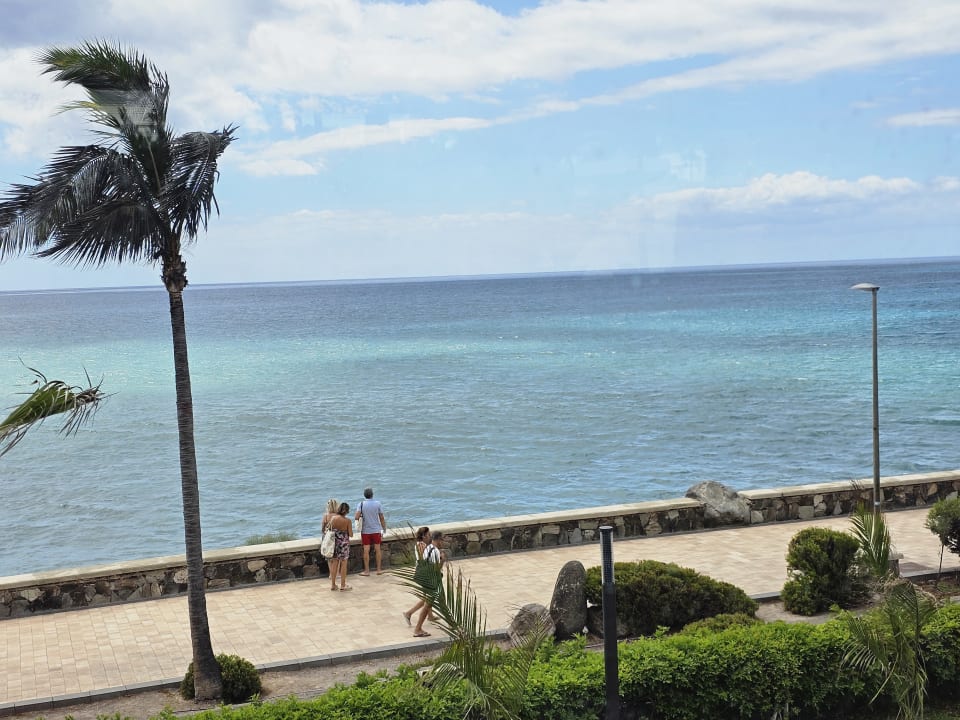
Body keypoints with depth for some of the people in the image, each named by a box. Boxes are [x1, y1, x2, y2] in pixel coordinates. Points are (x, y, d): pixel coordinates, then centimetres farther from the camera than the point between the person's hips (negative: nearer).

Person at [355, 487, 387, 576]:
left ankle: (366, 571, 7)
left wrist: (361, 516, 6)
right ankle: (379, 569, 13)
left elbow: (356, 517, -16)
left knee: (366, 551, 3)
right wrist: (384, 529, 6)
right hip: (376, 530, 1)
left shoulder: (361, 504, -8)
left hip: (365, 531, -1)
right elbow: (382, 518, -3)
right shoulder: (378, 504, -5)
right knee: (378, 549, 9)